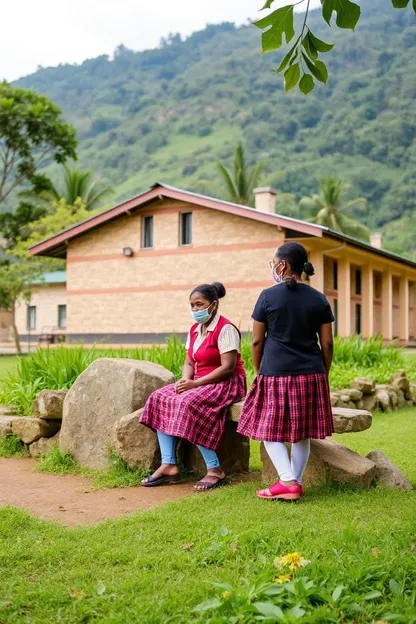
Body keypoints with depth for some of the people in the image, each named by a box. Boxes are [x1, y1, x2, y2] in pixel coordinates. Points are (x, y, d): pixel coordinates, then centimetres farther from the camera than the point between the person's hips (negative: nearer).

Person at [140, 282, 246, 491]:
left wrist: (195, 383, -23)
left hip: (227, 384, -9)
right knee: (161, 399, -9)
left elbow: (228, 368, -21)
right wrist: (185, 381, -11)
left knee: (189, 404, -32)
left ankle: (215, 470, -24)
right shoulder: (195, 329, 13)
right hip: (199, 383, 9)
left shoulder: (225, 329, -14)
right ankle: (168, 465, -15)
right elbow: (189, 363, 12)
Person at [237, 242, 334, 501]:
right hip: (310, 374, 4)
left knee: (271, 430, 7)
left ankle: (288, 483, -3)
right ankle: (296, 483, 17)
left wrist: (259, 371, 13)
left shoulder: (268, 296, -5)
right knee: (302, 433, 12)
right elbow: (327, 344, 4)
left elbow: (257, 341, -1)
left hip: (276, 373, -3)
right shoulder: (319, 299, 3)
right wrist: (324, 375, 16)